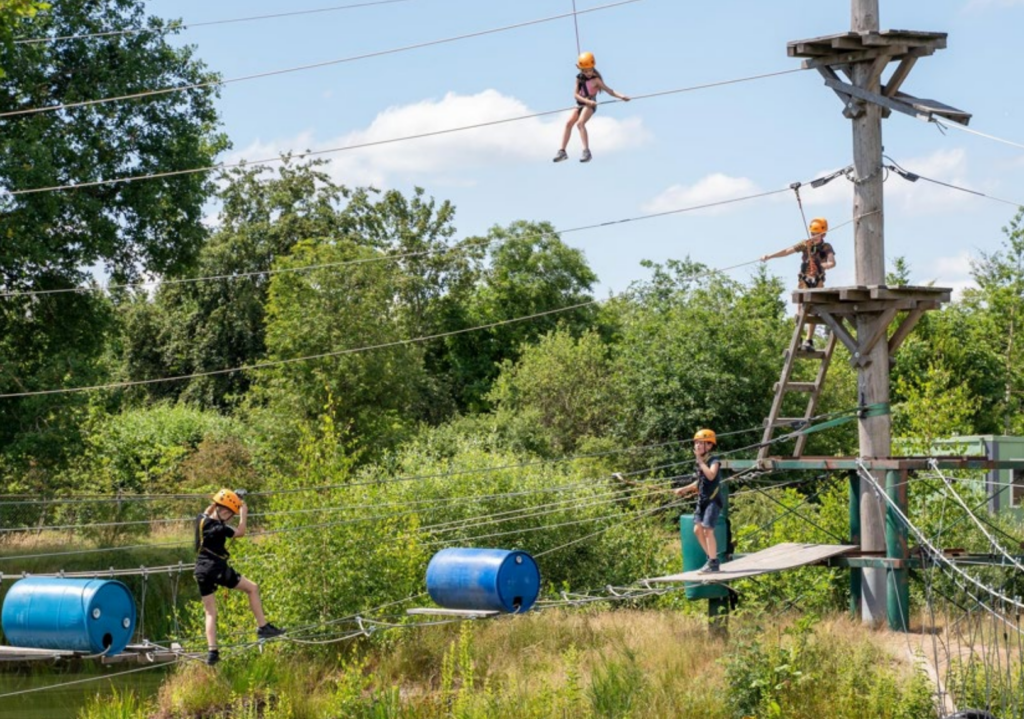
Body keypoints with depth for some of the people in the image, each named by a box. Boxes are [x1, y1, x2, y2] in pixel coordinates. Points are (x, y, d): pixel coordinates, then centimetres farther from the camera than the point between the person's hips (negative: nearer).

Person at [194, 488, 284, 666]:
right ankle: (262, 627, 4)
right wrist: (244, 513, 3)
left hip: (201, 571, 7)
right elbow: (240, 532, -4)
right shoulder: (218, 528, -17)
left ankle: (212, 651, 1)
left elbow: (207, 512, 30)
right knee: (252, 588, 7)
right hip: (217, 569, -7)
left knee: (210, 613, 10)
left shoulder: (201, 519, 5)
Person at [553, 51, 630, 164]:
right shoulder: (579, 78, 1)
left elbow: (609, 90, -16)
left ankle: (586, 151, -29)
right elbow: (576, 94, -7)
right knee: (569, 123, -5)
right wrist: (587, 101, -23)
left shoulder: (595, 79, -11)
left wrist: (621, 96, -31)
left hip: (590, 105, -6)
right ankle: (562, 151, 1)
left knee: (580, 123, -25)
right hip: (580, 104, 6)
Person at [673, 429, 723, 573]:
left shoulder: (714, 461, -9)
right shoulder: (699, 463, 13)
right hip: (702, 500, 8)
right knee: (697, 529, 1)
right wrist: (684, 489, 15)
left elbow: (711, 475, -29)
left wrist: (700, 460, -21)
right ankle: (711, 558, 14)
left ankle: (713, 563, -7)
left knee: (707, 530, -14)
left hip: (713, 500, -8)